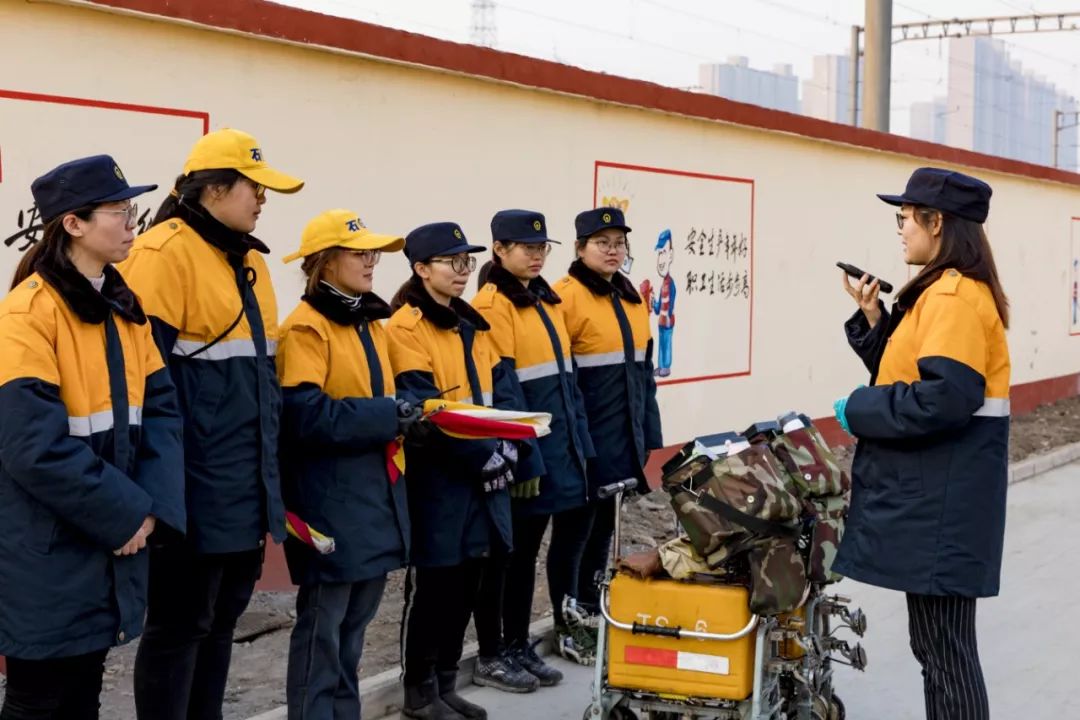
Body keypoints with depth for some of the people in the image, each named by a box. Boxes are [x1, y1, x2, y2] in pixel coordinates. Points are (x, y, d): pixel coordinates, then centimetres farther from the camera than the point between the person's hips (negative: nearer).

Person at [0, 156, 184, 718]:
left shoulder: (124, 309, 10)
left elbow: (160, 409, 6)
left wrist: (152, 507, -9)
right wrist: (126, 512, -17)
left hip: (109, 543, 7)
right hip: (46, 557, -7)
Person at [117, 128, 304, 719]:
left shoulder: (248, 260, 16)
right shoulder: (166, 252, -13)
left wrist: (268, 458, 21)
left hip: (245, 478, 9)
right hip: (197, 482, -9)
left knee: (222, 617, 17)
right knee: (180, 623, 1)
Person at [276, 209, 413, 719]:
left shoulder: (370, 322, 14)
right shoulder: (306, 328, -13)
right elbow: (307, 416, -23)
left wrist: (410, 413, 2)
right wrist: (389, 416, -22)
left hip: (375, 493, 9)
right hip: (331, 501, -9)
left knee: (354, 623, 16)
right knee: (322, 624, -1)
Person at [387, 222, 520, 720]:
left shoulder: (472, 325, 14)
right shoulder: (406, 327, -10)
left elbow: (499, 392, 11)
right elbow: (424, 410, -18)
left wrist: (505, 450, -6)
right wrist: (483, 457, -18)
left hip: (484, 476, 7)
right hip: (438, 478, -7)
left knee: (466, 585, 12)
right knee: (437, 586, 0)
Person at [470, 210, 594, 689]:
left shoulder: (548, 300, 15)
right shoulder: (492, 304, -10)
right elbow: (501, 387, -16)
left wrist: (580, 440, 14)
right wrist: (523, 456, -19)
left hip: (561, 442, 8)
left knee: (574, 525, 10)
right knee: (514, 551, 0)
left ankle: (517, 646, 21)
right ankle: (493, 655, 11)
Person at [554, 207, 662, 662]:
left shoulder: (631, 298, 13)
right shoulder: (565, 297, -11)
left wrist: (651, 434, 17)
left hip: (627, 435, 7)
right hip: (588, 436, -7)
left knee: (605, 524, 15)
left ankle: (594, 615, 27)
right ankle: (571, 626, 12)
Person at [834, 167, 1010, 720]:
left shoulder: (955, 296, -17)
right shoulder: (941, 291, 16)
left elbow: (942, 398, -26)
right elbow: (906, 374, 18)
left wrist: (859, 410, -14)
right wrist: (872, 318, 6)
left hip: (941, 503, -10)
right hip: (931, 496, 10)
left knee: (943, 648, -3)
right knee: (936, 641, 16)